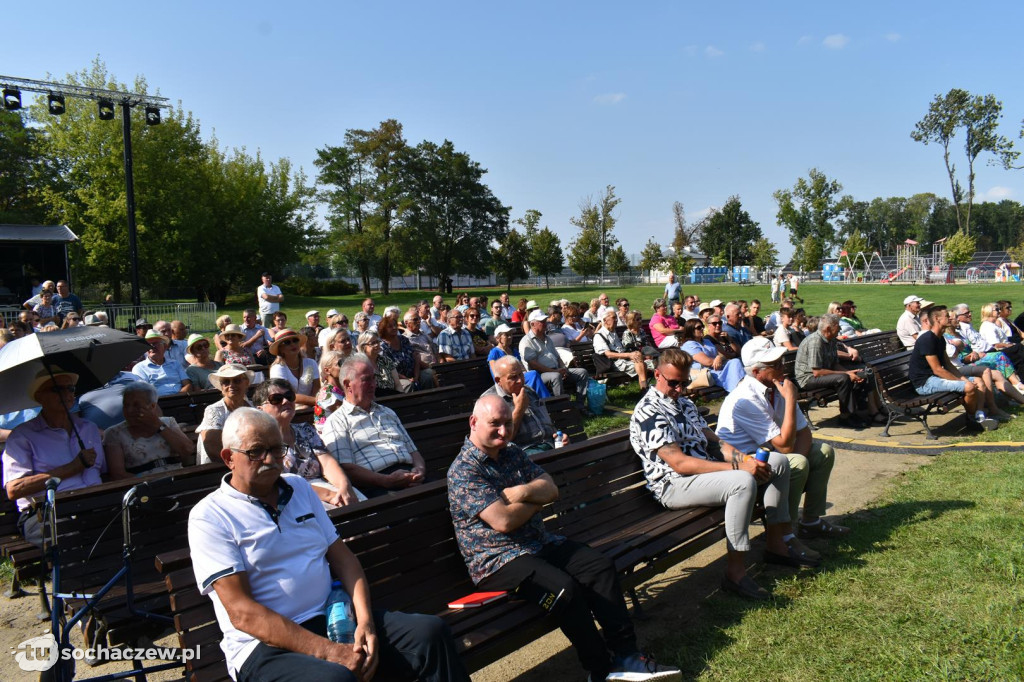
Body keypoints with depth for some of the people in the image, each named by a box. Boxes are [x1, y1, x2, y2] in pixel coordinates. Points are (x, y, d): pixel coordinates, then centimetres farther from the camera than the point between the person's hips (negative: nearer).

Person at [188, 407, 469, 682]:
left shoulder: (299, 487, 13)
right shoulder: (209, 517, -6)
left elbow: (342, 556, 11)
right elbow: (242, 612, -15)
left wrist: (365, 621, -7)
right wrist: (327, 651, -21)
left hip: (332, 618, 6)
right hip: (266, 645, -5)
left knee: (431, 632, -12)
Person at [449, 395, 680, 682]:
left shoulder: (513, 452, 11)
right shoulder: (463, 471, -13)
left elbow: (551, 489, 4)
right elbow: (503, 521, -21)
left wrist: (524, 491, -17)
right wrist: (537, 500, -4)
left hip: (540, 542, 8)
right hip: (497, 561, -8)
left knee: (601, 565, -11)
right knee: (565, 588, -28)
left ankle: (625, 653, -10)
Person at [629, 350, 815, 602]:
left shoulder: (684, 403, 16)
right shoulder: (648, 412, -15)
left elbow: (713, 441, 13)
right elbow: (679, 463, -23)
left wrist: (746, 458, -7)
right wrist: (737, 467, -24)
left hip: (708, 470, 10)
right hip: (674, 485, -10)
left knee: (777, 461, 4)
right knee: (743, 482, -34)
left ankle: (777, 543, 10)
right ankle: (735, 572, -25)